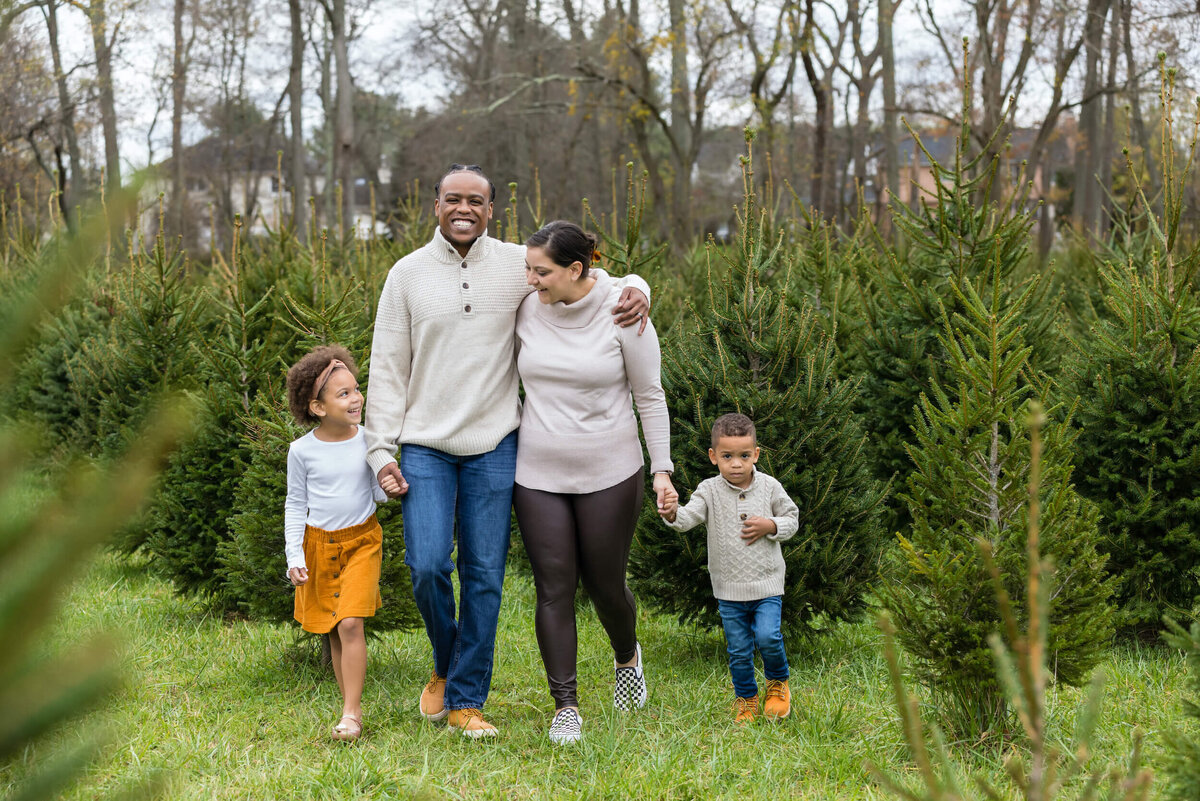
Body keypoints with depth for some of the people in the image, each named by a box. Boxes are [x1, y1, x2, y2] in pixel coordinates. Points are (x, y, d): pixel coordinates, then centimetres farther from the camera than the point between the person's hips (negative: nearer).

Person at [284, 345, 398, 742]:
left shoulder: (369, 441, -4)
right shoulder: (302, 450, -5)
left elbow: (380, 493, 4)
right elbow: (295, 505, 3)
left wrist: (392, 488, -20)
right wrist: (294, 556, -4)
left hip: (361, 541, -1)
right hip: (318, 545, 1)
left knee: (351, 622, -16)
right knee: (334, 632, 6)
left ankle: (351, 714, -13)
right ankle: (351, 707, 19)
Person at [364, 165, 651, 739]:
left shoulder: (520, 265, 4)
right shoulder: (408, 274, 3)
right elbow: (388, 368, 5)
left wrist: (636, 289, -10)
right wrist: (381, 449, -2)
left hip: (494, 447, 1)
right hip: (425, 447, -1)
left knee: (485, 576, 2)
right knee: (427, 566, -11)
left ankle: (466, 699, 13)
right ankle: (445, 665, 19)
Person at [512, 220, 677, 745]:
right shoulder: (526, 310, -4)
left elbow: (650, 397, -3)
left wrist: (662, 470, -5)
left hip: (609, 473, -2)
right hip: (539, 474, 2)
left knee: (605, 585, 8)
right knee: (555, 590, 0)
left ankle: (626, 657, 41)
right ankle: (565, 706, 10)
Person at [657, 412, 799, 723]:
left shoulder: (770, 488, -2)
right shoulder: (710, 491, -5)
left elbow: (792, 519, 8)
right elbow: (690, 516, -20)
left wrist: (770, 526, -11)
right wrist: (673, 514, -42)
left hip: (766, 583, -1)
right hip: (729, 588, 1)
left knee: (768, 637, -14)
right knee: (739, 650, 6)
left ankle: (778, 683, 15)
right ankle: (746, 698, 27)